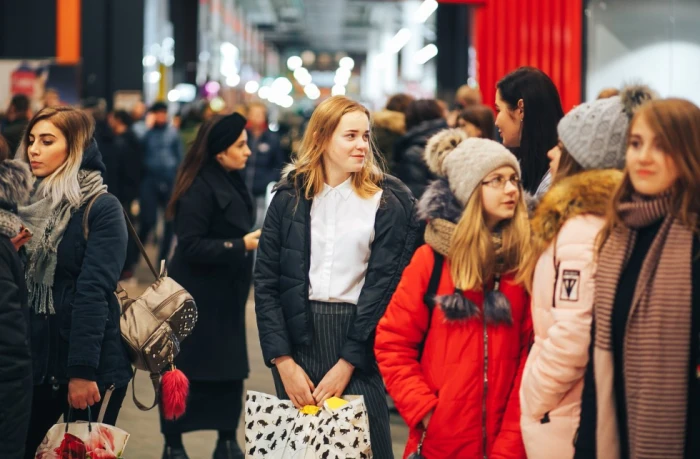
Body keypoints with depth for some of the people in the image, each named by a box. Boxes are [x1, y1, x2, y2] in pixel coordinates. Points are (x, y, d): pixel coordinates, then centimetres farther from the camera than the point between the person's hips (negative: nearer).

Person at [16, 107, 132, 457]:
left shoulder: (102, 208, -9)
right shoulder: (27, 202, 10)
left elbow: (93, 292, -17)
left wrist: (83, 370, -22)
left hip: (92, 366, -6)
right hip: (34, 361, 6)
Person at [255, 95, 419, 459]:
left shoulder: (387, 202, 0)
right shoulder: (290, 197, 5)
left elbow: (383, 285, -5)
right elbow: (266, 282, 2)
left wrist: (347, 363, -11)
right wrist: (283, 361, -6)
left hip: (359, 338, -2)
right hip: (298, 336, 2)